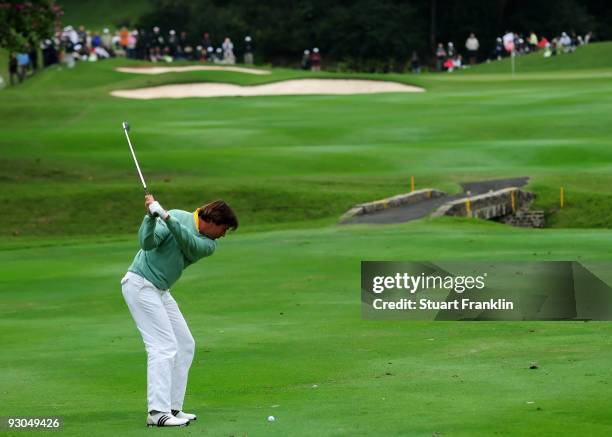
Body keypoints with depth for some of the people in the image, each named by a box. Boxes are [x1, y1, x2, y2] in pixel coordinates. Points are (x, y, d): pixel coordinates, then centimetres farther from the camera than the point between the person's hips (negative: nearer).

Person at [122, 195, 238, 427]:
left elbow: (189, 244, -20)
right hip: (140, 284, -8)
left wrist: (167, 218, -36)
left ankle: (172, 408, 9)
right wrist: (151, 217, -38)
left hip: (160, 291, 8)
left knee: (185, 345, 7)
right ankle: (157, 412, -21)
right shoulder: (179, 217, -11)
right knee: (164, 346, -16)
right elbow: (147, 243, -21)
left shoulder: (209, 245, 3)